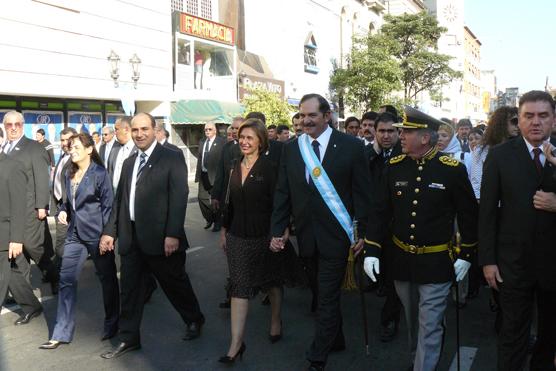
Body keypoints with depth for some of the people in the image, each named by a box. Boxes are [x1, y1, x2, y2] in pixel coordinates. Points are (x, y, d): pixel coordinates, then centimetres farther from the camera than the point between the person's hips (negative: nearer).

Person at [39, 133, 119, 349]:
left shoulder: (99, 173, -10)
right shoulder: (69, 174, 8)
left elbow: (108, 205, -10)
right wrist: (63, 211, 0)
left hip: (96, 234, -6)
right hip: (75, 234, 6)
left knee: (107, 278, 9)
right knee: (66, 280, 3)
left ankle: (111, 324, 27)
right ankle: (61, 333, 10)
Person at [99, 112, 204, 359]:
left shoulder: (172, 158, -6)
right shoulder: (129, 163, 14)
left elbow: (179, 198, -13)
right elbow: (119, 199, 16)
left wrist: (173, 234, -20)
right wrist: (110, 231, 9)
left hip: (160, 237, -5)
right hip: (131, 237, 6)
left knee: (174, 283, 10)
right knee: (130, 289, 10)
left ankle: (194, 320, 34)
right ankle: (129, 339, 24)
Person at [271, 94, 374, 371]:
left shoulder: (351, 147, -7)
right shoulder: (291, 149, 4)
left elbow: (361, 193, -5)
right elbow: (282, 193, 6)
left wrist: (362, 232, -6)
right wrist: (277, 230, 1)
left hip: (336, 235, -4)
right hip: (307, 237, 4)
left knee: (328, 297, 1)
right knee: (326, 294, 18)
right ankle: (336, 339, 38)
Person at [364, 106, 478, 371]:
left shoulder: (453, 169, -12)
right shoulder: (394, 166, -3)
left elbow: (468, 214, -3)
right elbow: (380, 211, 0)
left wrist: (465, 255, -2)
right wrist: (370, 251, -5)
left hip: (436, 262, -4)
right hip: (401, 260, 4)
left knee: (429, 325, 1)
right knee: (411, 319, 21)